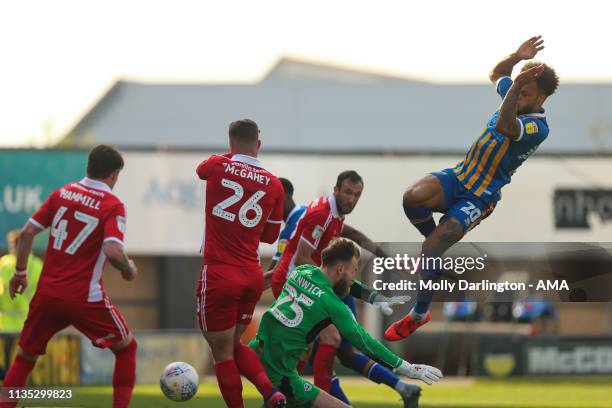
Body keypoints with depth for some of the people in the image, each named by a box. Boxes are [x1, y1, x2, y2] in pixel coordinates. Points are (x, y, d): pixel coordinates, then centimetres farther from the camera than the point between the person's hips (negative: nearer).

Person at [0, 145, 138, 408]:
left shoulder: (63, 193, 6)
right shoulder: (112, 206, -8)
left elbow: (27, 233, 5)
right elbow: (113, 251, -22)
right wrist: (128, 270, -1)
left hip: (47, 293, 4)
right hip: (85, 298, -4)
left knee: (25, 356, 18)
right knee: (126, 347, 16)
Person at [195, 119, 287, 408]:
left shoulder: (218, 166, -6)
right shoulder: (273, 184, 2)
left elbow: (200, 169, 21)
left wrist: (232, 157, 36)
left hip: (219, 274, -5)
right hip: (253, 276, 5)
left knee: (222, 353, 4)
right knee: (234, 344, 22)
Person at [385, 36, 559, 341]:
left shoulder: (538, 127, -21)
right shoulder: (516, 101, 4)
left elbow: (504, 127, -42)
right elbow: (496, 75, 26)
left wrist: (516, 86, -48)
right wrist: (517, 57, 7)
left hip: (480, 198, -7)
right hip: (459, 176, 7)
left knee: (430, 251, -18)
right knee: (413, 197, -26)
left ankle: (419, 314, 5)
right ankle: (437, 241, 5)